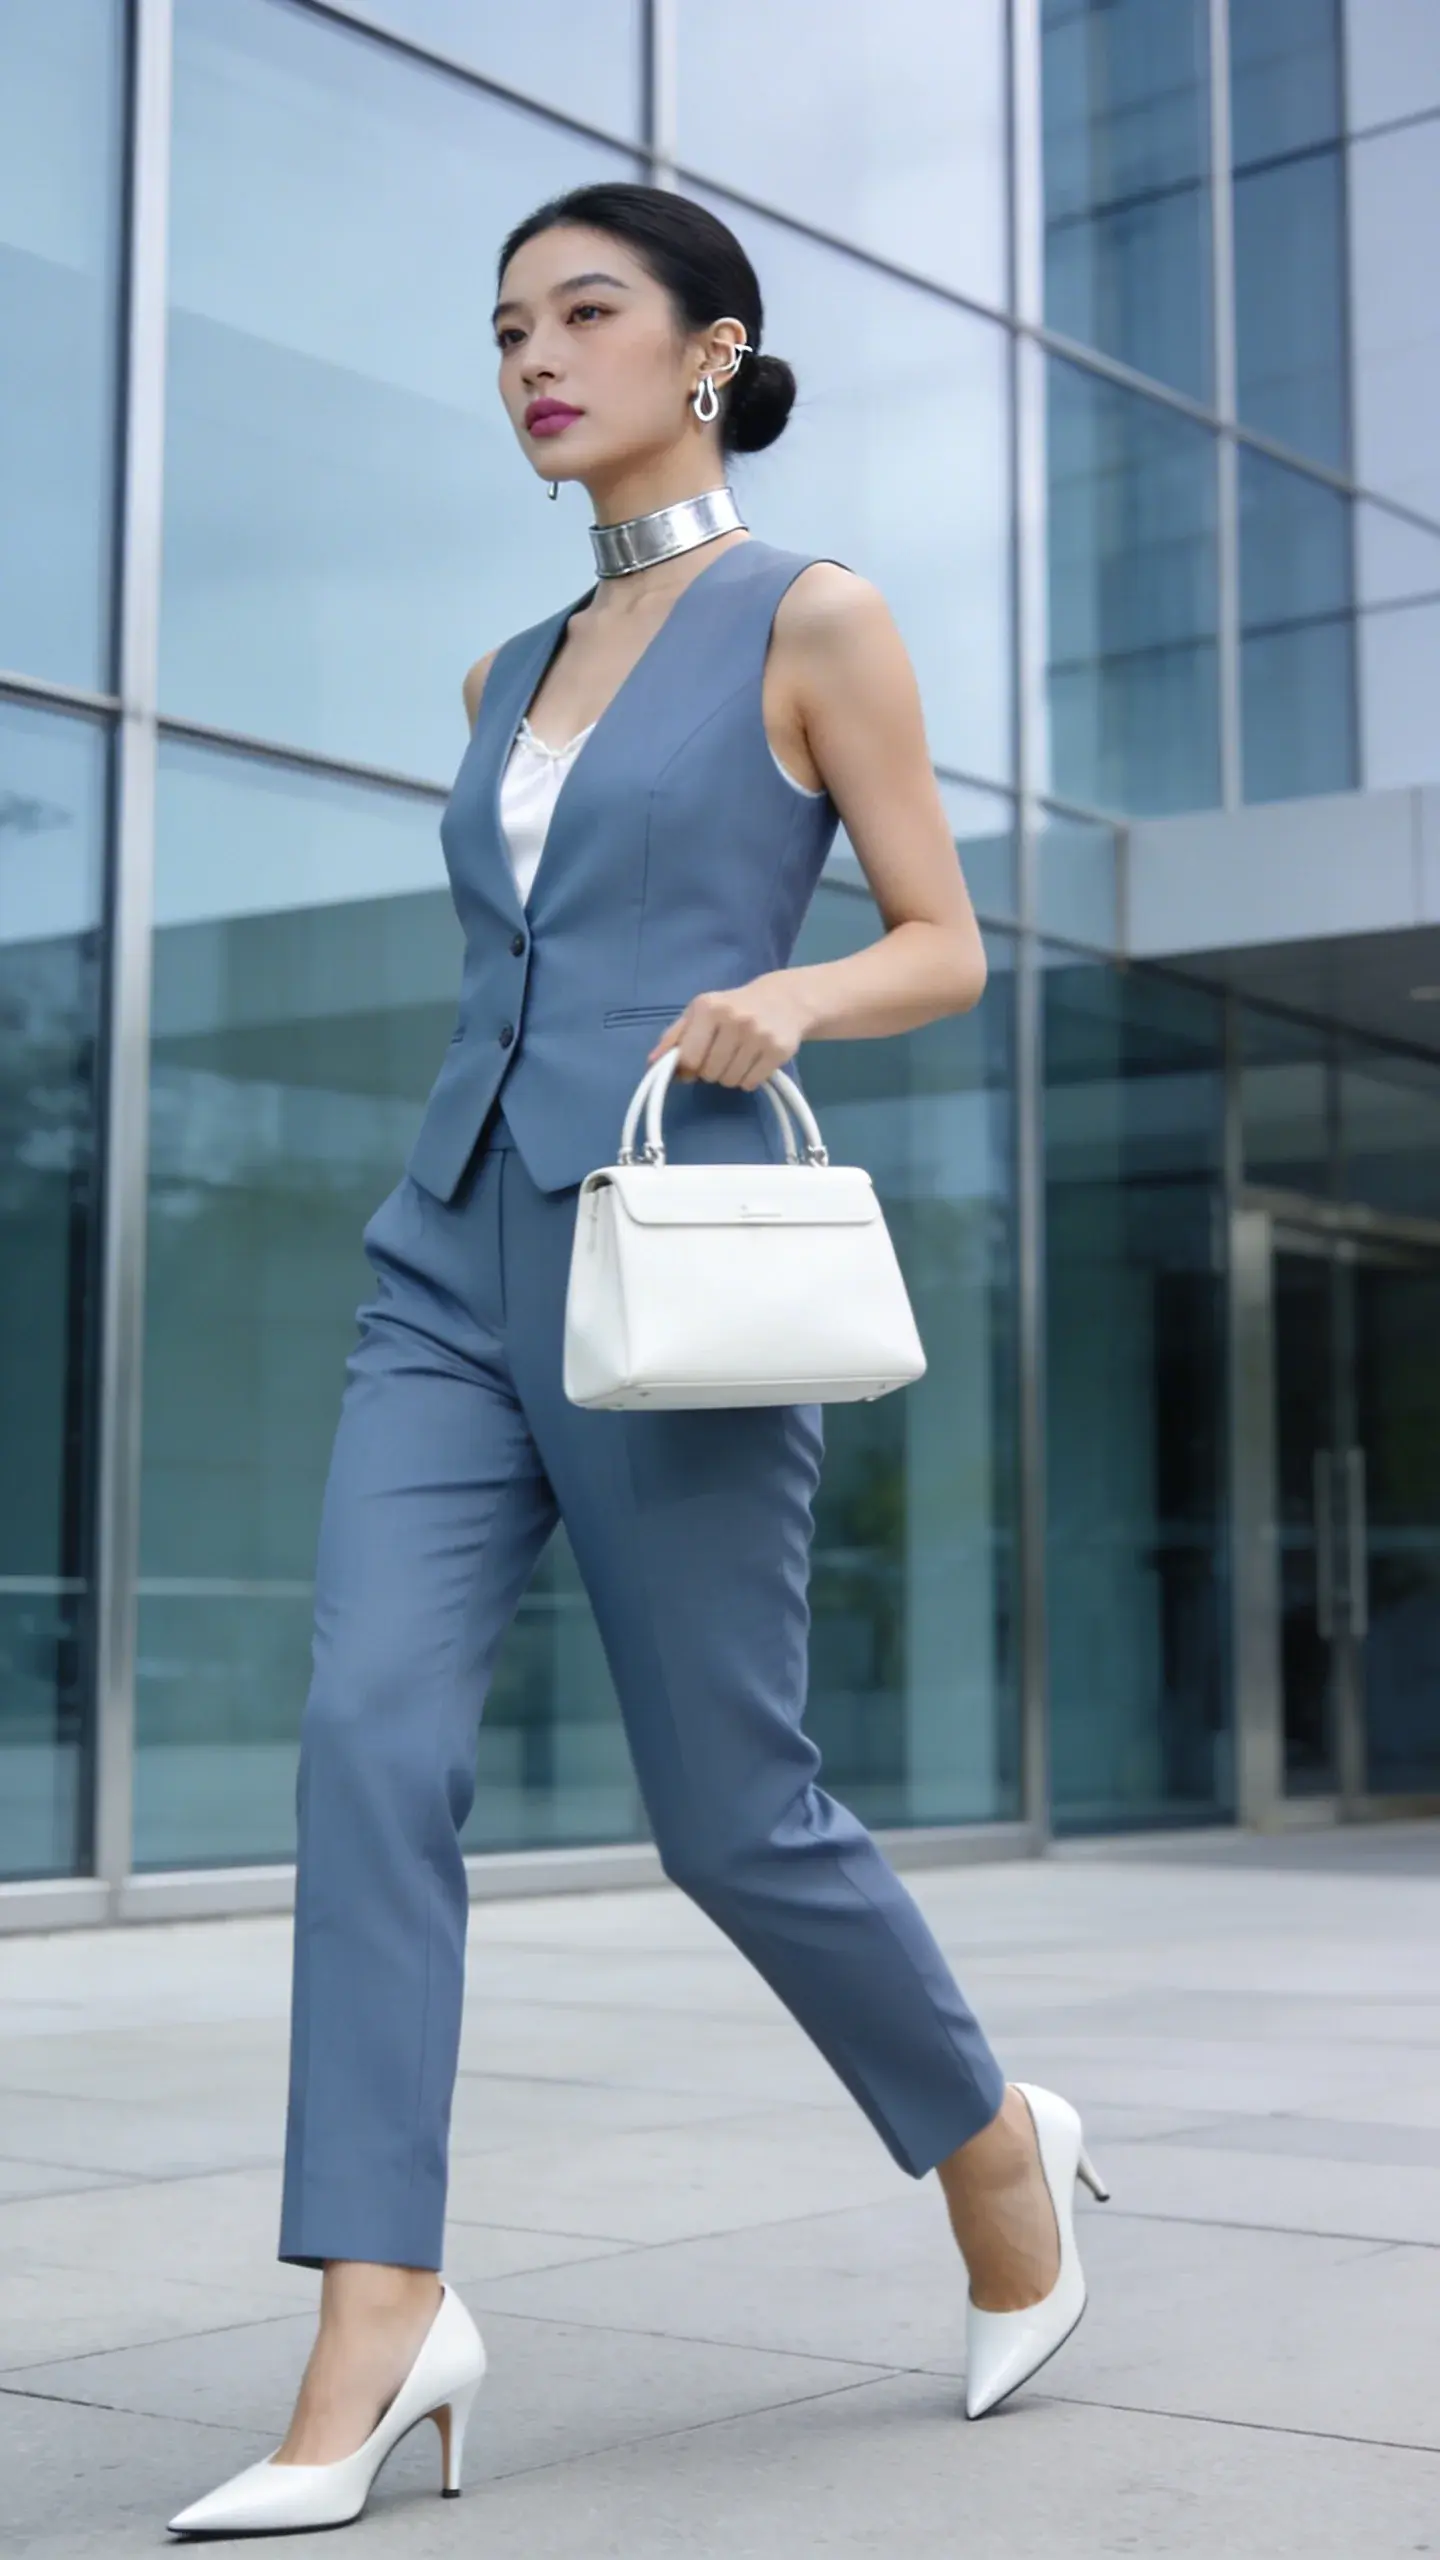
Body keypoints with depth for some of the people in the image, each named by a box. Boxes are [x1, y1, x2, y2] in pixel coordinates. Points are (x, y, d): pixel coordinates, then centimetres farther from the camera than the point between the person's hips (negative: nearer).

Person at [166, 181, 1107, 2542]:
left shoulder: (817, 623, 2)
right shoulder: (513, 678, 19)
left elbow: (947, 948, 1)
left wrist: (776, 1000, -19)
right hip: (450, 1259, 6)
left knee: (731, 1810, 1)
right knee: (371, 1737, -12)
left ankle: (997, 2150, 27)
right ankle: (380, 2328, -8)